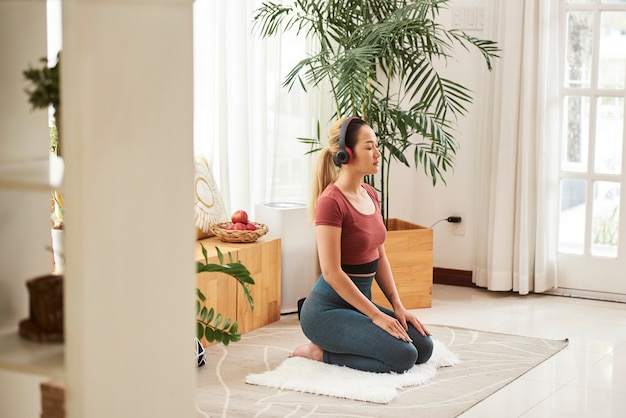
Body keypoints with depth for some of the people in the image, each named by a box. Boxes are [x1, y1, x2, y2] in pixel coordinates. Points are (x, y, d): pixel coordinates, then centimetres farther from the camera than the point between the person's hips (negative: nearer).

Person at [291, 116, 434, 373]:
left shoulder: (370, 195, 9)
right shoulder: (331, 201, -19)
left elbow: (380, 258, 14)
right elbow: (332, 272, -21)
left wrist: (397, 306, 4)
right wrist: (376, 315, -19)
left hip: (359, 302, 9)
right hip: (328, 308, -9)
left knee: (423, 347, -1)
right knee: (403, 356, -21)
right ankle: (321, 353, -4)